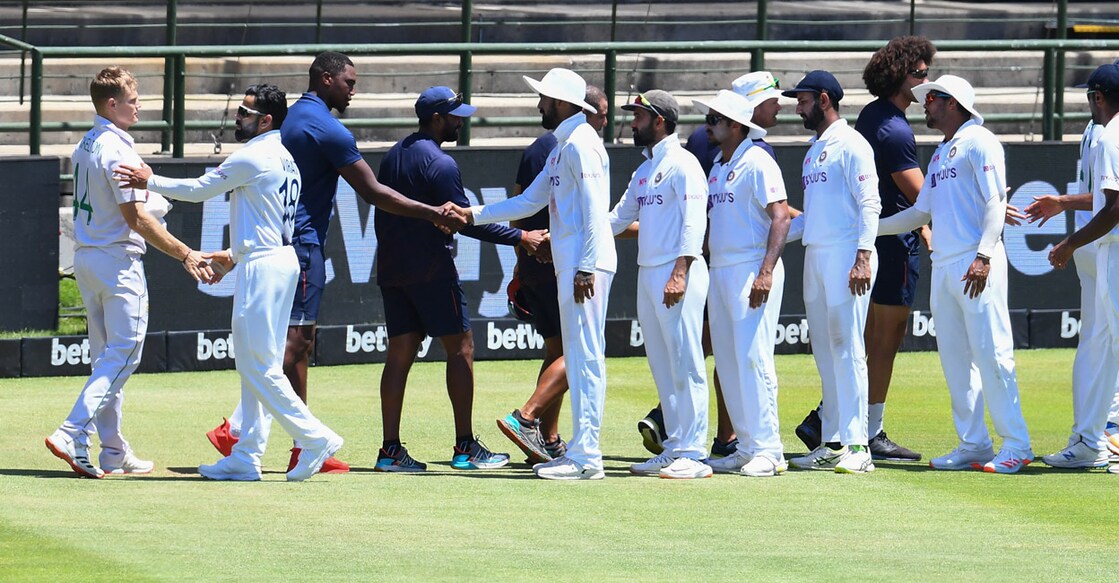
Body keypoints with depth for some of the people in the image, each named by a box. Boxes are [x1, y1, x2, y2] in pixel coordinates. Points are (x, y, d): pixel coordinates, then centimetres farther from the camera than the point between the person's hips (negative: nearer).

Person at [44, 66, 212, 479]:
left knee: (107, 356, 13)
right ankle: (72, 435, -19)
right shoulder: (117, 150, -17)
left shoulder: (86, 146, 12)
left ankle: (114, 453, 15)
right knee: (124, 353, -7)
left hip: (85, 258, 9)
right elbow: (136, 217, -21)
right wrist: (185, 254, -18)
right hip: (118, 260, -9)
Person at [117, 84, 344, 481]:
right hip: (281, 260, 10)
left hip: (262, 268, -10)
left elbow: (199, 189, -6)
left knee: (259, 366, -8)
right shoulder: (285, 160, 15)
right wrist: (236, 255, 26)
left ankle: (315, 438, -11)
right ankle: (247, 457, 11)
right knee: (256, 367, 10)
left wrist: (151, 182, 4)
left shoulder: (252, 158, -13)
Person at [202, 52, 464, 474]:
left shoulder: (292, 119, 16)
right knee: (292, 342, -11)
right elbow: (372, 192, -14)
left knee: (299, 345, 9)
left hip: (280, 241, 10)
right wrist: (434, 215, -10)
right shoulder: (328, 130, -13)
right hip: (303, 245, -10)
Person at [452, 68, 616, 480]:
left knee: (585, 357, -10)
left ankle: (586, 457, -11)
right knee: (576, 357, 11)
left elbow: (595, 209, -18)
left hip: (585, 263, -11)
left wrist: (586, 268, -23)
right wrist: (472, 215, 19)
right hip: (570, 266, 11)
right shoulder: (563, 148, 20)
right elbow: (530, 201, 24)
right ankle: (580, 451, 14)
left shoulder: (581, 144, -11)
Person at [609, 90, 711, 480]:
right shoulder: (644, 171, 19)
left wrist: (680, 273, -25)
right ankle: (674, 449, 14)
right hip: (647, 273, 10)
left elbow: (694, 222, -16)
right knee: (662, 368, 10)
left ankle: (693, 453, -9)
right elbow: (618, 218, 23)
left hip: (678, 274, -10)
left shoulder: (683, 165, -9)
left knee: (685, 364, -8)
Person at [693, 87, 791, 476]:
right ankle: (747, 447, 13)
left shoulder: (757, 162, -10)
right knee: (728, 363, 9)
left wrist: (766, 273, -25)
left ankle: (767, 450, -11)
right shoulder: (719, 165, 17)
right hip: (719, 270, 9)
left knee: (753, 359, -12)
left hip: (751, 269, -9)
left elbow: (780, 217, -16)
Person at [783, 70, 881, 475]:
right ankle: (833, 443, 12)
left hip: (846, 255, -9)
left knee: (846, 347, -11)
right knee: (824, 351, 9)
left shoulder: (850, 145, -7)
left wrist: (863, 257, -22)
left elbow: (869, 204, -14)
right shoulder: (814, 151, 21)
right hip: (815, 256, 9)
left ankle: (856, 444, -12)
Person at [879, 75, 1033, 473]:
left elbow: (995, 201, -12)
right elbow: (921, 212, 25)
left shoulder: (978, 142, -3)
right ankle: (973, 445, 11)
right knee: (954, 357, 7)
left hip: (975, 265, -9)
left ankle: (1016, 445, -8)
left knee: (990, 352, -10)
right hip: (943, 267, 9)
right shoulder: (940, 153, 22)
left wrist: (984, 257, -22)